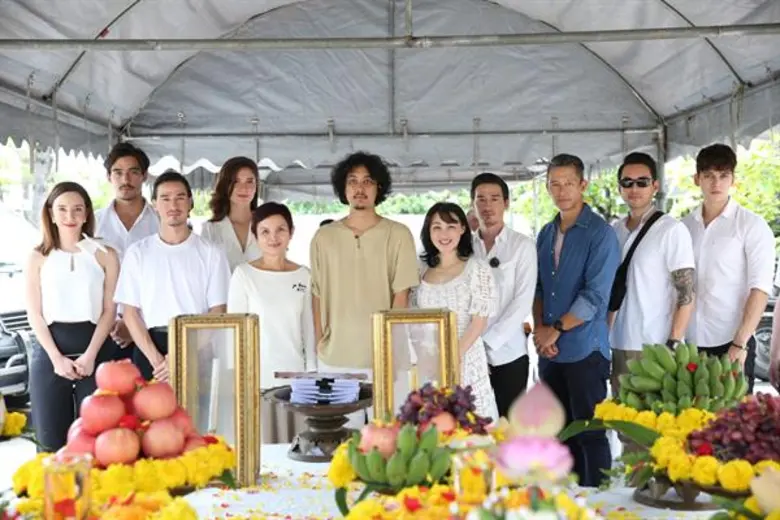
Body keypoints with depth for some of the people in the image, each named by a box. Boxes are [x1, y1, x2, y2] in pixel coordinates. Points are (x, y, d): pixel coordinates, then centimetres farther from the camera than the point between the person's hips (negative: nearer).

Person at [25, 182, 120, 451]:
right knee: (51, 438, 3)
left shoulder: (105, 255, 3)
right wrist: (57, 357, -9)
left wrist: (90, 355, -10)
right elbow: (35, 314, 2)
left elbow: (109, 310, 1)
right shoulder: (38, 258, 6)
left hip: (93, 350, -1)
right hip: (50, 352, 1)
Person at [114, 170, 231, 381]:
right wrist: (156, 358, -8)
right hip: (149, 347, 1)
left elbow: (217, 313, 1)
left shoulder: (211, 253, 4)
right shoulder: (137, 253, 8)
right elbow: (131, 313, 5)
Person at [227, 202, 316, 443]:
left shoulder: (303, 275, 6)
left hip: (295, 376, 3)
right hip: (258, 377, -3)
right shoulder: (244, 274, -5)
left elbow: (308, 328, 10)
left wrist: (311, 373, 8)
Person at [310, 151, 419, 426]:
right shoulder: (323, 237, 5)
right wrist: (319, 343, 2)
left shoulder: (398, 234, 0)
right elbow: (317, 295, 8)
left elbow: (401, 294, -1)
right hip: (334, 357, 2)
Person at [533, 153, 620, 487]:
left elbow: (596, 296, -14)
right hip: (549, 351, 6)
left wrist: (556, 330, -10)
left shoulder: (600, 233, -8)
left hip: (585, 350, -6)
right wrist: (539, 328, -1)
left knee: (590, 432, 1)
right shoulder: (546, 234, 12)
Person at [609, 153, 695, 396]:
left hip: (656, 347, -6)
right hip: (620, 345, 6)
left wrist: (673, 345, -14)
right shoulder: (615, 231, 9)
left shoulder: (672, 230, -8)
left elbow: (686, 294, -10)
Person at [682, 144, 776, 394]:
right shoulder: (685, 226, 8)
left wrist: (740, 343, -16)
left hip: (730, 342, -3)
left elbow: (760, 288, -9)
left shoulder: (752, 225, -3)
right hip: (689, 342, 3)